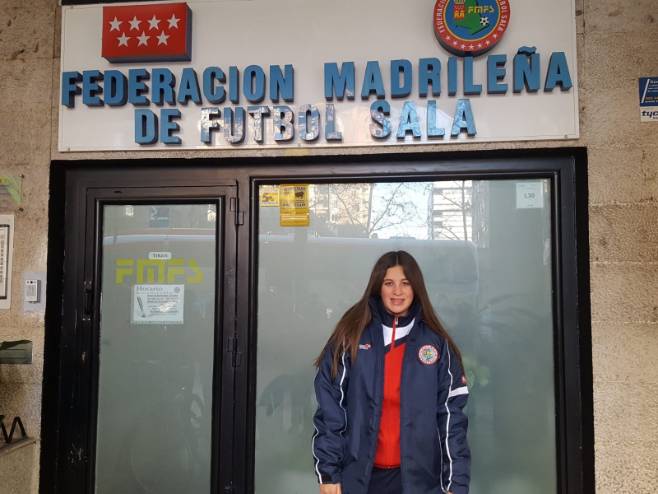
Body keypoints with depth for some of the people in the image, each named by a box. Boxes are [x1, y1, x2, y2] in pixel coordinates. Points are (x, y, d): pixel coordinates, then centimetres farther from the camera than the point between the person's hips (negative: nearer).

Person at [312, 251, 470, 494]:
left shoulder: (436, 343, -1)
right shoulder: (351, 336, -4)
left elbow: (451, 413, 0)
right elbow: (330, 406, -4)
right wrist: (327, 471, -7)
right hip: (358, 474, 0)